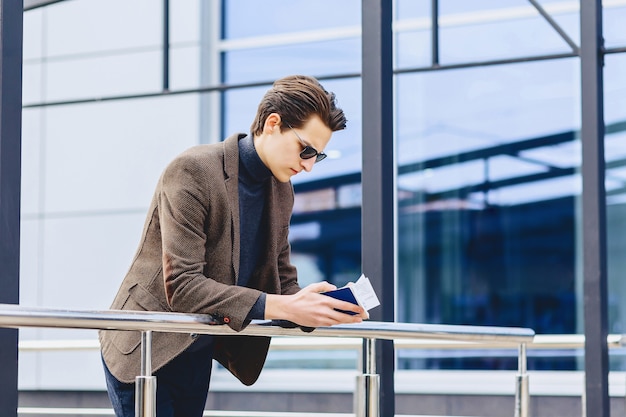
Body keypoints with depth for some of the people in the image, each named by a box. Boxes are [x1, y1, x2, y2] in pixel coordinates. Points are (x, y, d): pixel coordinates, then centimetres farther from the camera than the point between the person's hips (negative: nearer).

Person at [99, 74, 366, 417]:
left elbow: (283, 281, 9)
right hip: (146, 350, -7)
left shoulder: (281, 191, 4)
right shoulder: (192, 171, -21)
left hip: (198, 354, 7)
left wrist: (319, 307, -15)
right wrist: (281, 308, -34)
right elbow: (182, 287, -28)